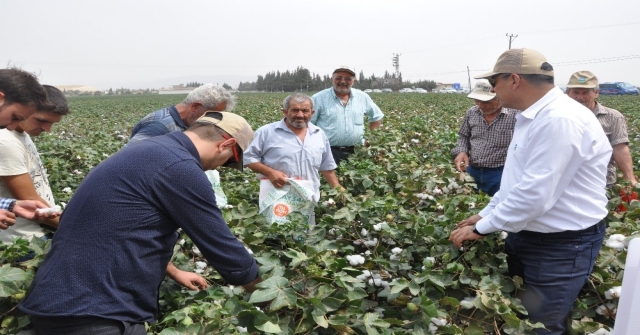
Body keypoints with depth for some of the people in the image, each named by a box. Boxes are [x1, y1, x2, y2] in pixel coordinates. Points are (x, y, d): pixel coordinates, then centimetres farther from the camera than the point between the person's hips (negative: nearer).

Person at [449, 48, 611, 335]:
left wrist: (482, 228, -18)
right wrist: (485, 215, 14)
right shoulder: (534, 117, 9)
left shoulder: (560, 119, -25)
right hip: (525, 235, 10)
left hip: (561, 247, -9)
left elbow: (535, 194, -29)